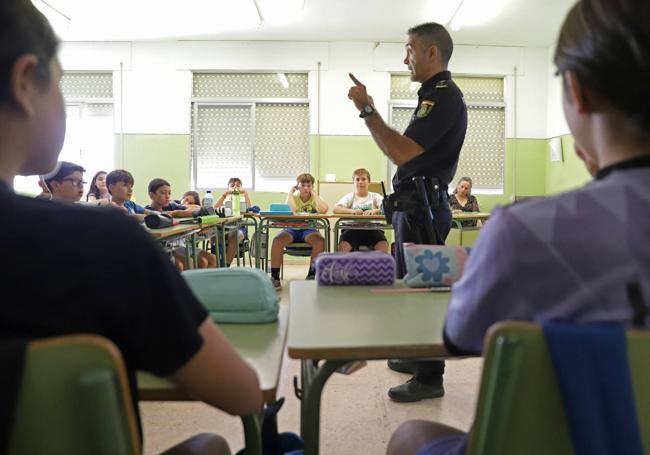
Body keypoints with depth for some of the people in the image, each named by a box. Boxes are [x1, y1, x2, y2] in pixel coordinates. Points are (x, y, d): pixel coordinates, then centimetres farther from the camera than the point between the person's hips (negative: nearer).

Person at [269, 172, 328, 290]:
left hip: (309, 229, 0)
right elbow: (290, 211, -16)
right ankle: (275, 277, -21)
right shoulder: (293, 197, 8)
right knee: (278, 240, -31)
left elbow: (323, 210, -16)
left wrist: (313, 193, -4)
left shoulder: (315, 198, 9)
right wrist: (290, 192, -6)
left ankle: (311, 275, -17)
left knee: (320, 240, -34)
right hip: (292, 228, 0)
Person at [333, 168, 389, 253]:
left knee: (383, 245, -29)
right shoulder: (350, 197, 13)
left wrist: (374, 211, -27)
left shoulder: (375, 196, 14)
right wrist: (352, 211, -23)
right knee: (343, 245, -29)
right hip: (353, 228, 0)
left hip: (372, 228, 0)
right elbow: (335, 209, -4)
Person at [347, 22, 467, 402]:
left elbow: (402, 152, -25)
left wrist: (367, 110, -20)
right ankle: (418, 357, 34)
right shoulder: (435, 94, 17)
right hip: (416, 205, 11)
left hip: (423, 209, -11)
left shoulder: (444, 96, -15)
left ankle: (430, 378, 6)